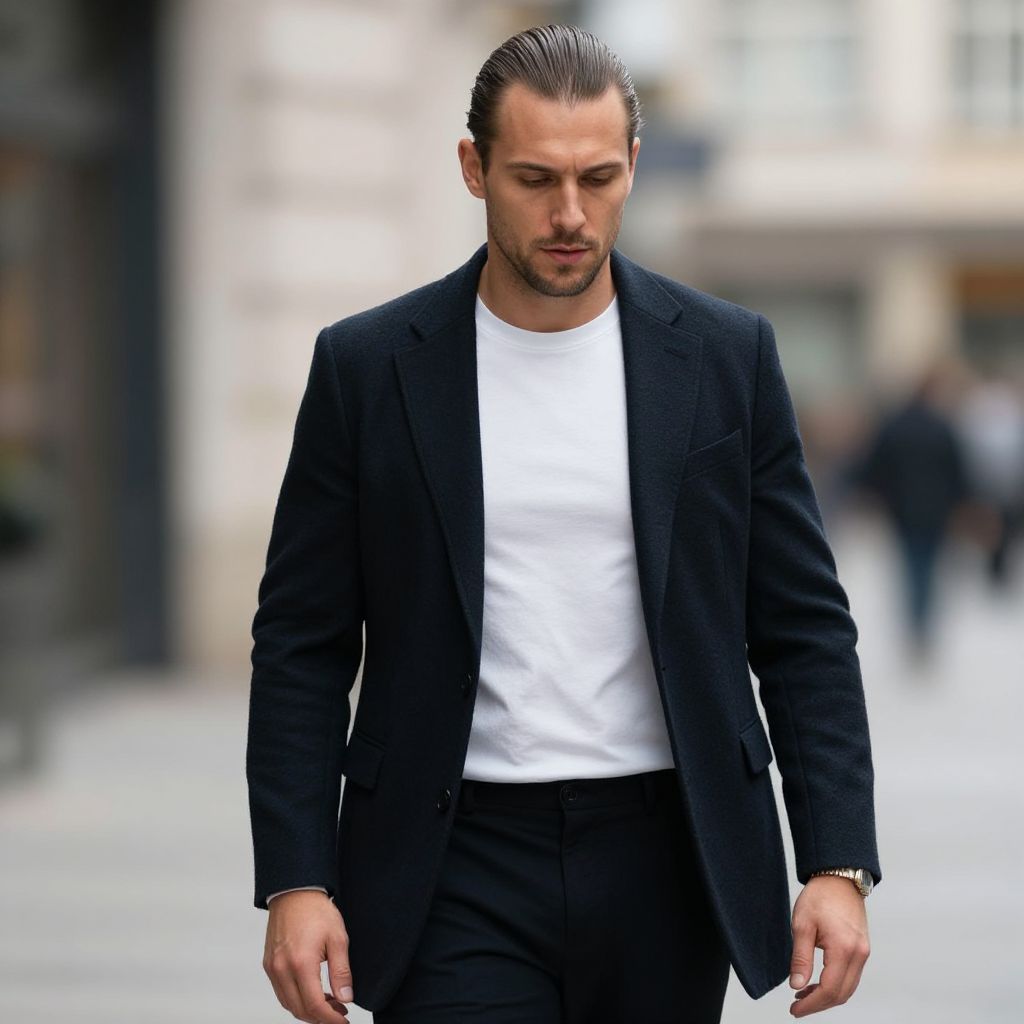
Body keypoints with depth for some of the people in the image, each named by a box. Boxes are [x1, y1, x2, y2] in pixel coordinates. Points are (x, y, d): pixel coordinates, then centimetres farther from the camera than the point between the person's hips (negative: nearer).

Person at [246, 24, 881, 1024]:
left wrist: (839, 866, -5)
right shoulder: (369, 367, -1)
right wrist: (293, 882, -7)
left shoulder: (725, 356, 2)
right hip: (459, 879, -1)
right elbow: (303, 648, 2)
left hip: (665, 866, 2)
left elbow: (805, 632, 4)